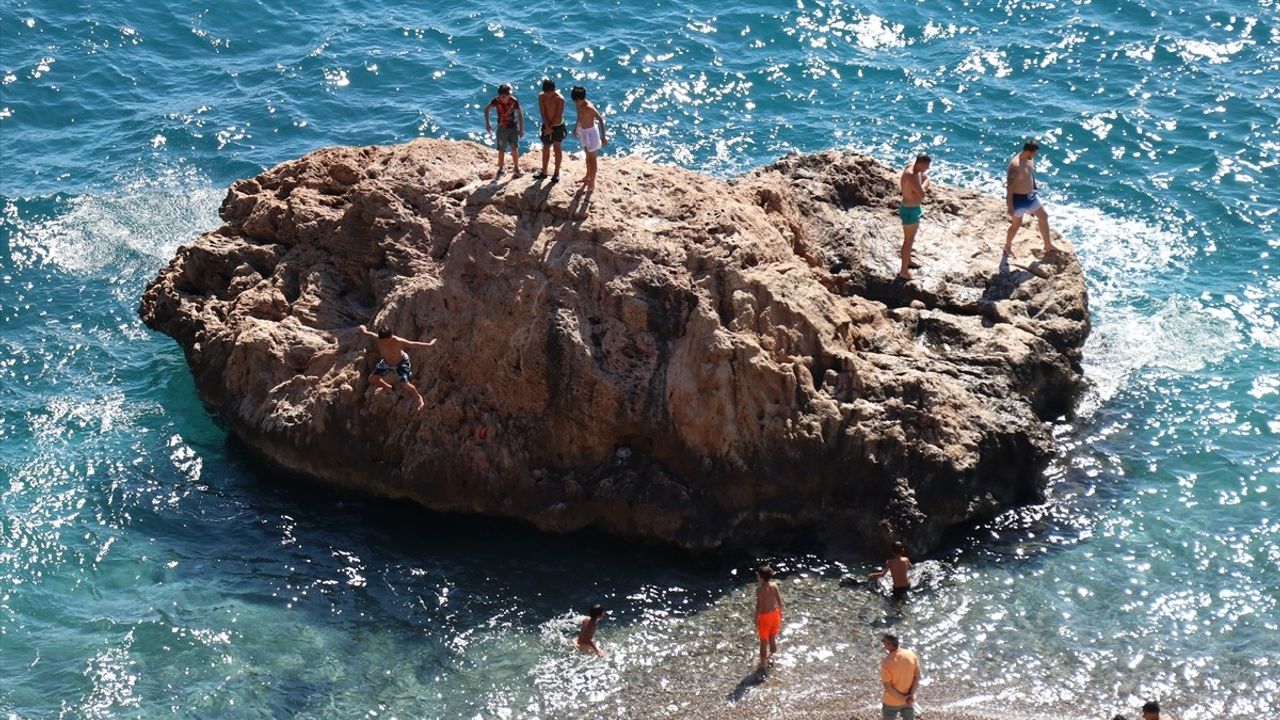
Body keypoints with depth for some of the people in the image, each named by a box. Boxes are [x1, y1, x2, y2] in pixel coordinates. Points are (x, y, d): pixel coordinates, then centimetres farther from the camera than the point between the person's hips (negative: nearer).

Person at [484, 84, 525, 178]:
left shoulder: (514, 101, -19)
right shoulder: (496, 101, -18)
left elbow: (520, 115, -7)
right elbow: (486, 109, -1)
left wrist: (521, 129, -6)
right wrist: (487, 124, -1)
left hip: (513, 127, -1)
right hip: (502, 128, 1)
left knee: (514, 147, -11)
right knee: (501, 150, 4)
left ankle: (516, 169, 1)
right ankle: (500, 170, 17)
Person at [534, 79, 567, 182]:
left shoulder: (560, 99, -21)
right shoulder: (541, 97, -9)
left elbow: (558, 116, -19)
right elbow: (542, 113, -9)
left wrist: (550, 128, -16)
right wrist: (547, 127, -16)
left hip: (557, 126, -4)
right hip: (547, 125, 4)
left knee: (557, 148, 1)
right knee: (545, 148, 11)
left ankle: (557, 173, 6)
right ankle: (544, 172, 21)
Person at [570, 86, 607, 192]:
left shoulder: (589, 107, -30)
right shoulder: (579, 105, -5)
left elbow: (601, 120, -28)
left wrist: (603, 136, -30)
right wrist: (576, 126, 28)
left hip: (591, 132, -8)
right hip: (583, 132, 8)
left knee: (592, 158, 2)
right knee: (587, 156, 25)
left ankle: (592, 183, 11)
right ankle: (588, 176, 43)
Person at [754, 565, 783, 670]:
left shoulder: (760, 589, -23)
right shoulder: (774, 585, -7)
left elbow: (759, 607, -20)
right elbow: (780, 602, 0)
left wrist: (756, 622, -10)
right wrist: (780, 616, 14)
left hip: (765, 616, -5)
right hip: (775, 614, 5)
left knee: (764, 641, 11)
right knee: (773, 638, 24)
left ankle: (763, 663, 22)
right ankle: (770, 657, 45)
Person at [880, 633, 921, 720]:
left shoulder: (886, 662, -25)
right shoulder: (911, 655, -12)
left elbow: (888, 688, -22)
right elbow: (917, 677, -6)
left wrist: (903, 699, -13)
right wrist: (911, 695, -8)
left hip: (892, 702, -4)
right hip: (909, 701, 4)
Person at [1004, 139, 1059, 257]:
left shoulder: (1030, 159, -4)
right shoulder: (1015, 165, -30)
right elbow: (1009, 187, -25)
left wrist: (1034, 189, 23)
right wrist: (1010, 207, -22)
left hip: (1030, 196, 8)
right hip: (1019, 199, -8)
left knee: (1044, 217, 15)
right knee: (1016, 225, 9)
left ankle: (1048, 246, 30)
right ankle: (1007, 247, 34)